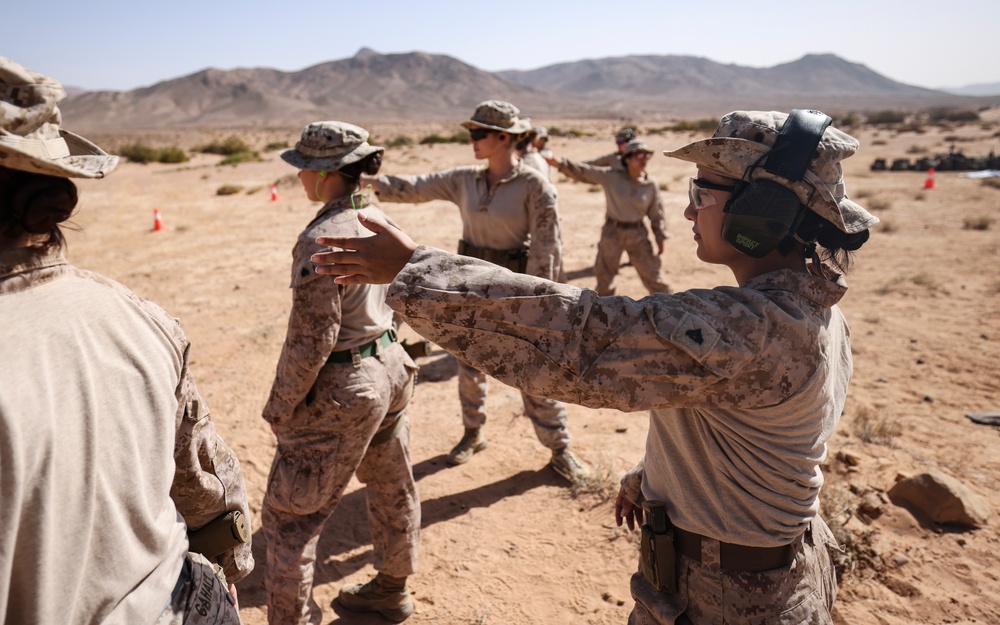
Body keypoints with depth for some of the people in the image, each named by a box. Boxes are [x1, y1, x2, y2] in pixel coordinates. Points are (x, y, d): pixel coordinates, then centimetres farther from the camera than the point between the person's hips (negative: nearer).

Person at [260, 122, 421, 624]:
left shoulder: (321, 237, -23)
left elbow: (312, 338, -22)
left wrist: (280, 406, -11)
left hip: (342, 388, -9)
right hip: (391, 368, 9)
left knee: (289, 512, 8)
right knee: (392, 486, 24)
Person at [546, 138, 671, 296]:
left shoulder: (651, 185, -5)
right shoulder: (611, 176, -9)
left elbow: (656, 214, 4)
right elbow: (583, 172, -13)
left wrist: (660, 240, 5)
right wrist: (559, 163, -25)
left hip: (638, 235, 0)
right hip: (612, 232, 0)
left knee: (652, 274, 5)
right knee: (604, 274, 12)